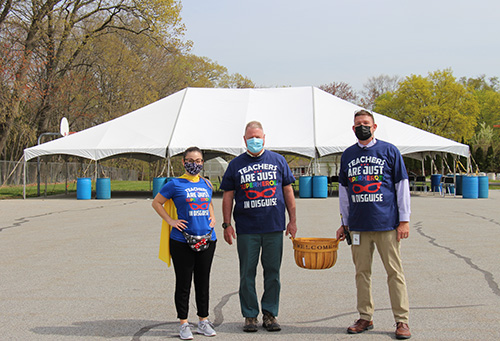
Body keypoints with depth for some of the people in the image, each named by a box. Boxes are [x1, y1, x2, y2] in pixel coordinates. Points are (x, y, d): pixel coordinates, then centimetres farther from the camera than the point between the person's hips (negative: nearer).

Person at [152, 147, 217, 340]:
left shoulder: (207, 184, 10)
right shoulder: (175, 184, -4)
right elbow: (156, 203, 5)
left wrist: (212, 217, 11)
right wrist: (170, 221, -4)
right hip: (182, 241, -4)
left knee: (203, 282, 11)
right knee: (183, 283, 3)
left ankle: (203, 321, 22)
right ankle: (184, 324, 13)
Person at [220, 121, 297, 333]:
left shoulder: (278, 161, 9)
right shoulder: (236, 165, 6)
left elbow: (288, 191, 11)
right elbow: (228, 196, 7)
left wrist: (292, 220, 6)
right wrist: (227, 224, -1)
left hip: (274, 227, 1)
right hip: (246, 229, -1)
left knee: (272, 272, 6)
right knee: (247, 273, 3)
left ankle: (270, 314, 17)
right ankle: (250, 315, 13)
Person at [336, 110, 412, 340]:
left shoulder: (389, 151, 2)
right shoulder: (347, 155, 12)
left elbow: (402, 185, 2)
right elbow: (343, 191, 17)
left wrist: (404, 220, -4)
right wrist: (344, 223, 14)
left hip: (387, 224, -3)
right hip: (358, 225, 3)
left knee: (394, 272, 1)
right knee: (362, 272, 8)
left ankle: (401, 320, 8)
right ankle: (365, 317, 19)